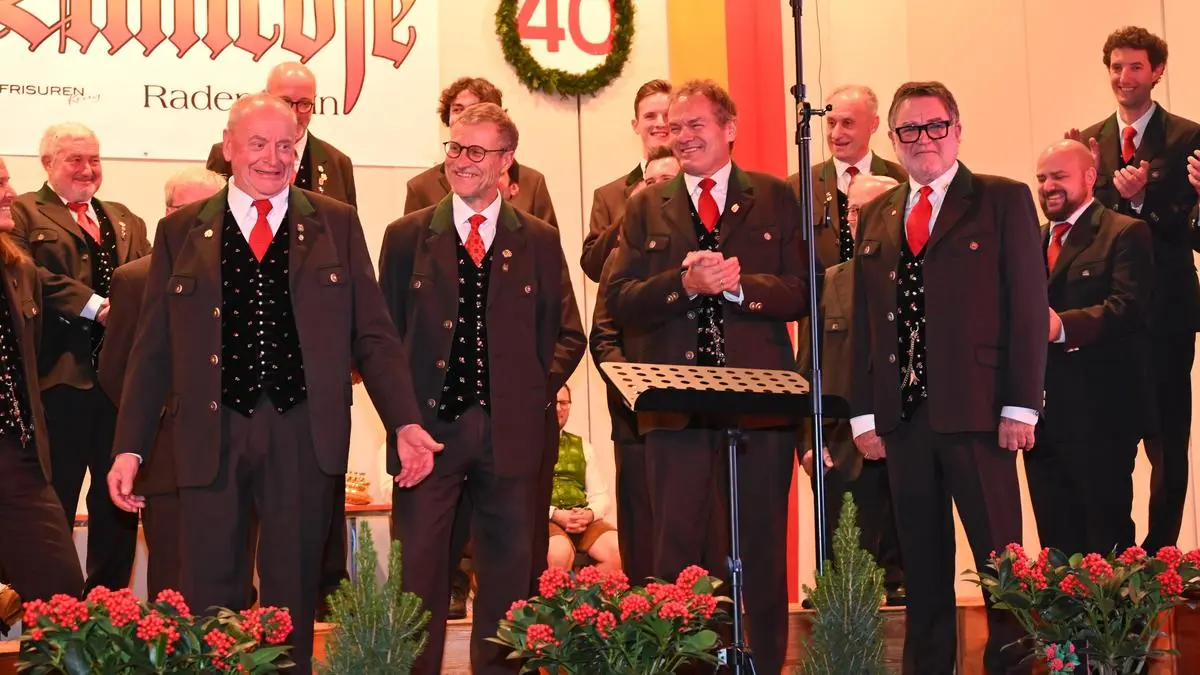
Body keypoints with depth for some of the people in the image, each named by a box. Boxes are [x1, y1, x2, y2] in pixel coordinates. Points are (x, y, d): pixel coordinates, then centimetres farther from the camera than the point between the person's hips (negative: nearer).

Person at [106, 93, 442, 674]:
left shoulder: (336, 224, 8)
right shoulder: (181, 231, 8)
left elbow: (372, 335, 5)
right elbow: (152, 349, 7)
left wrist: (405, 423, -5)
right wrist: (129, 448, 1)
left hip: (304, 435, 0)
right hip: (211, 435, 0)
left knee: (293, 601, 8)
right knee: (210, 603, 3)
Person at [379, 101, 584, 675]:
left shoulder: (539, 240, 8)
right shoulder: (406, 236, 6)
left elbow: (566, 334, 12)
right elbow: (383, 331, 6)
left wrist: (540, 389, -1)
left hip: (511, 429, 1)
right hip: (429, 425, -1)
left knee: (507, 574, 8)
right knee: (419, 572, 0)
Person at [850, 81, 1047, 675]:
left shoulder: (1004, 201, 2)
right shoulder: (875, 217, 16)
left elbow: (1028, 307, -3)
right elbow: (863, 320, 14)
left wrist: (1021, 405, -10)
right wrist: (863, 412, 6)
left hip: (975, 409, -4)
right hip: (902, 414, 4)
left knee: (1000, 555, -2)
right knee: (922, 564, 9)